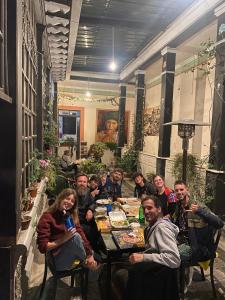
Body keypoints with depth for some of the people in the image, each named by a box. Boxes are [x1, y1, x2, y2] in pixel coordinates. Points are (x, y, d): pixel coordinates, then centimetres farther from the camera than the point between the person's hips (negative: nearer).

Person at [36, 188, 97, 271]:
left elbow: (81, 234, -1)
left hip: (73, 254, 5)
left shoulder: (72, 215, 7)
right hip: (58, 260, -5)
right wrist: (63, 239, -21)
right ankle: (85, 263, -4)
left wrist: (89, 255, -11)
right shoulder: (47, 217, -10)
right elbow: (43, 247, -13)